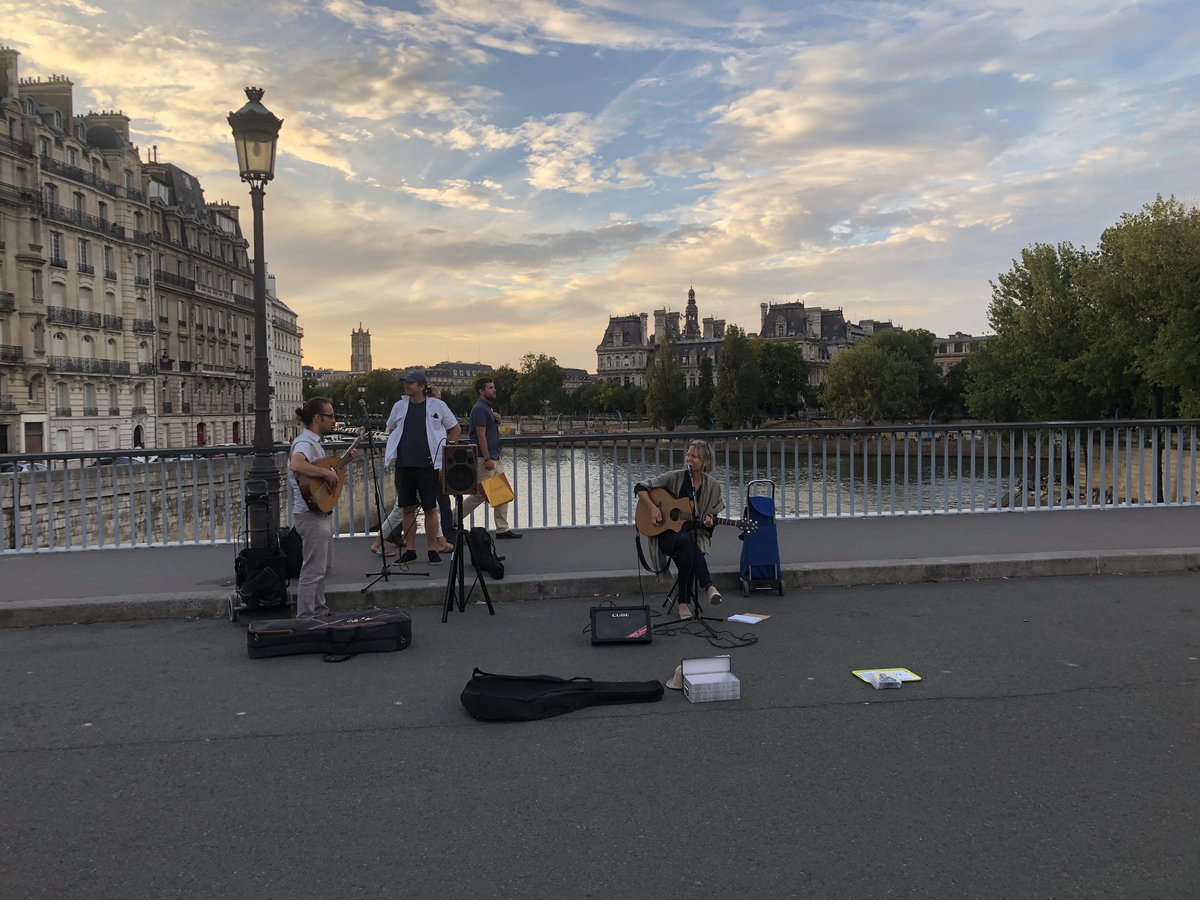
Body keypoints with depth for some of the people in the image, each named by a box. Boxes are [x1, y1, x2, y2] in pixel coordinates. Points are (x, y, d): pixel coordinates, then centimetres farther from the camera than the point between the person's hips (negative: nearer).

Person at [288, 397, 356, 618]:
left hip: (322, 512, 11)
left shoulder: (315, 442, 13)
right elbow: (296, 465, -40)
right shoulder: (304, 442, -18)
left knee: (325, 567, 19)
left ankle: (319, 611, 31)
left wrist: (343, 460, 16)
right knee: (314, 570, -4)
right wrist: (327, 473, -31)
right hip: (311, 514, -11)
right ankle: (305, 619, 4)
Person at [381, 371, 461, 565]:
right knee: (407, 508, 7)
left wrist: (443, 450, -1)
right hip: (403, 464, 3)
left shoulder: (437, 406, 0)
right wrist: (391, 451, 10)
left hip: (427, 465, -3)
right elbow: (391, 430, 23)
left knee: (430, 508, 0)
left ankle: (432, 549, 9)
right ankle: (410, 549, 16)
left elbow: (456, 429, 7)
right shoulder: (400, 406, 10)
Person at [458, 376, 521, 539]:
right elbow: (481, 435, -20)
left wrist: (497, 420, 6)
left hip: (495, 457, 10)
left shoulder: (488, 408, 17)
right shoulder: (479, 409, -14)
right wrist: (487, 459, -23)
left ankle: (503, 529, 9)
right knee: (479, 494, -6)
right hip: (485, 458, -10)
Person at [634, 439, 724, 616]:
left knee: (686, 553, -36)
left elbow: (713, 515, 12)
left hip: (696, 536, 2)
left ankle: (684, 601, -31)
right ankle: (708, 586, -40)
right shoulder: (675, 477, -4)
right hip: (666, 534, -2)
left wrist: (710, 520, -12)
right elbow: (640, 487, -3)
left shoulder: (712, 486, 5)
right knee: (686, 540, -38)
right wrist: (652, 507, -16)